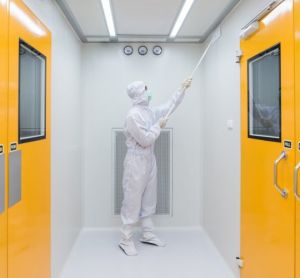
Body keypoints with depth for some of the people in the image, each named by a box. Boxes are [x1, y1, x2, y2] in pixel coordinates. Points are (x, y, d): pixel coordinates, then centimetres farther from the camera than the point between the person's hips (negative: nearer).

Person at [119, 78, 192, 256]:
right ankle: (126, 240, 10)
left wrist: (182, 89, 18)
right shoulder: (133, 115, -18)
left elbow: (169, 107, 20)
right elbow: (145, 139, -20)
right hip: (136, 162, -9)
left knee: (149, 200, 14)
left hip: (149, 161, 9)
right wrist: (159, 126, -8)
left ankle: (148, 234, 27)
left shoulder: (150, 112, 8)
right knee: (133, 201, -2)